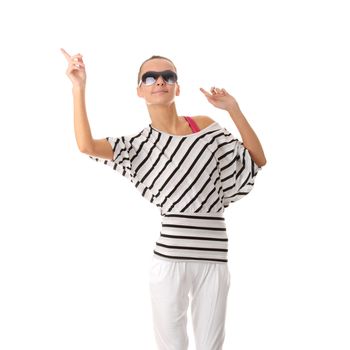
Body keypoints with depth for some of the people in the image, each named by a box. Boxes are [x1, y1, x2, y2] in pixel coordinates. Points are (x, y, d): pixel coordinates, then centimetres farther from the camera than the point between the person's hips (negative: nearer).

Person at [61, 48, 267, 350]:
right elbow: (86, 145, -12)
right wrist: (79, 88, -8)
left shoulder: (204, 126, 10)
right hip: (169, 257, -1)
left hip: (214, 257, 1)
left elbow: (258, 160, 11)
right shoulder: (140, 144, 6)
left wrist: (233, 108, 5)